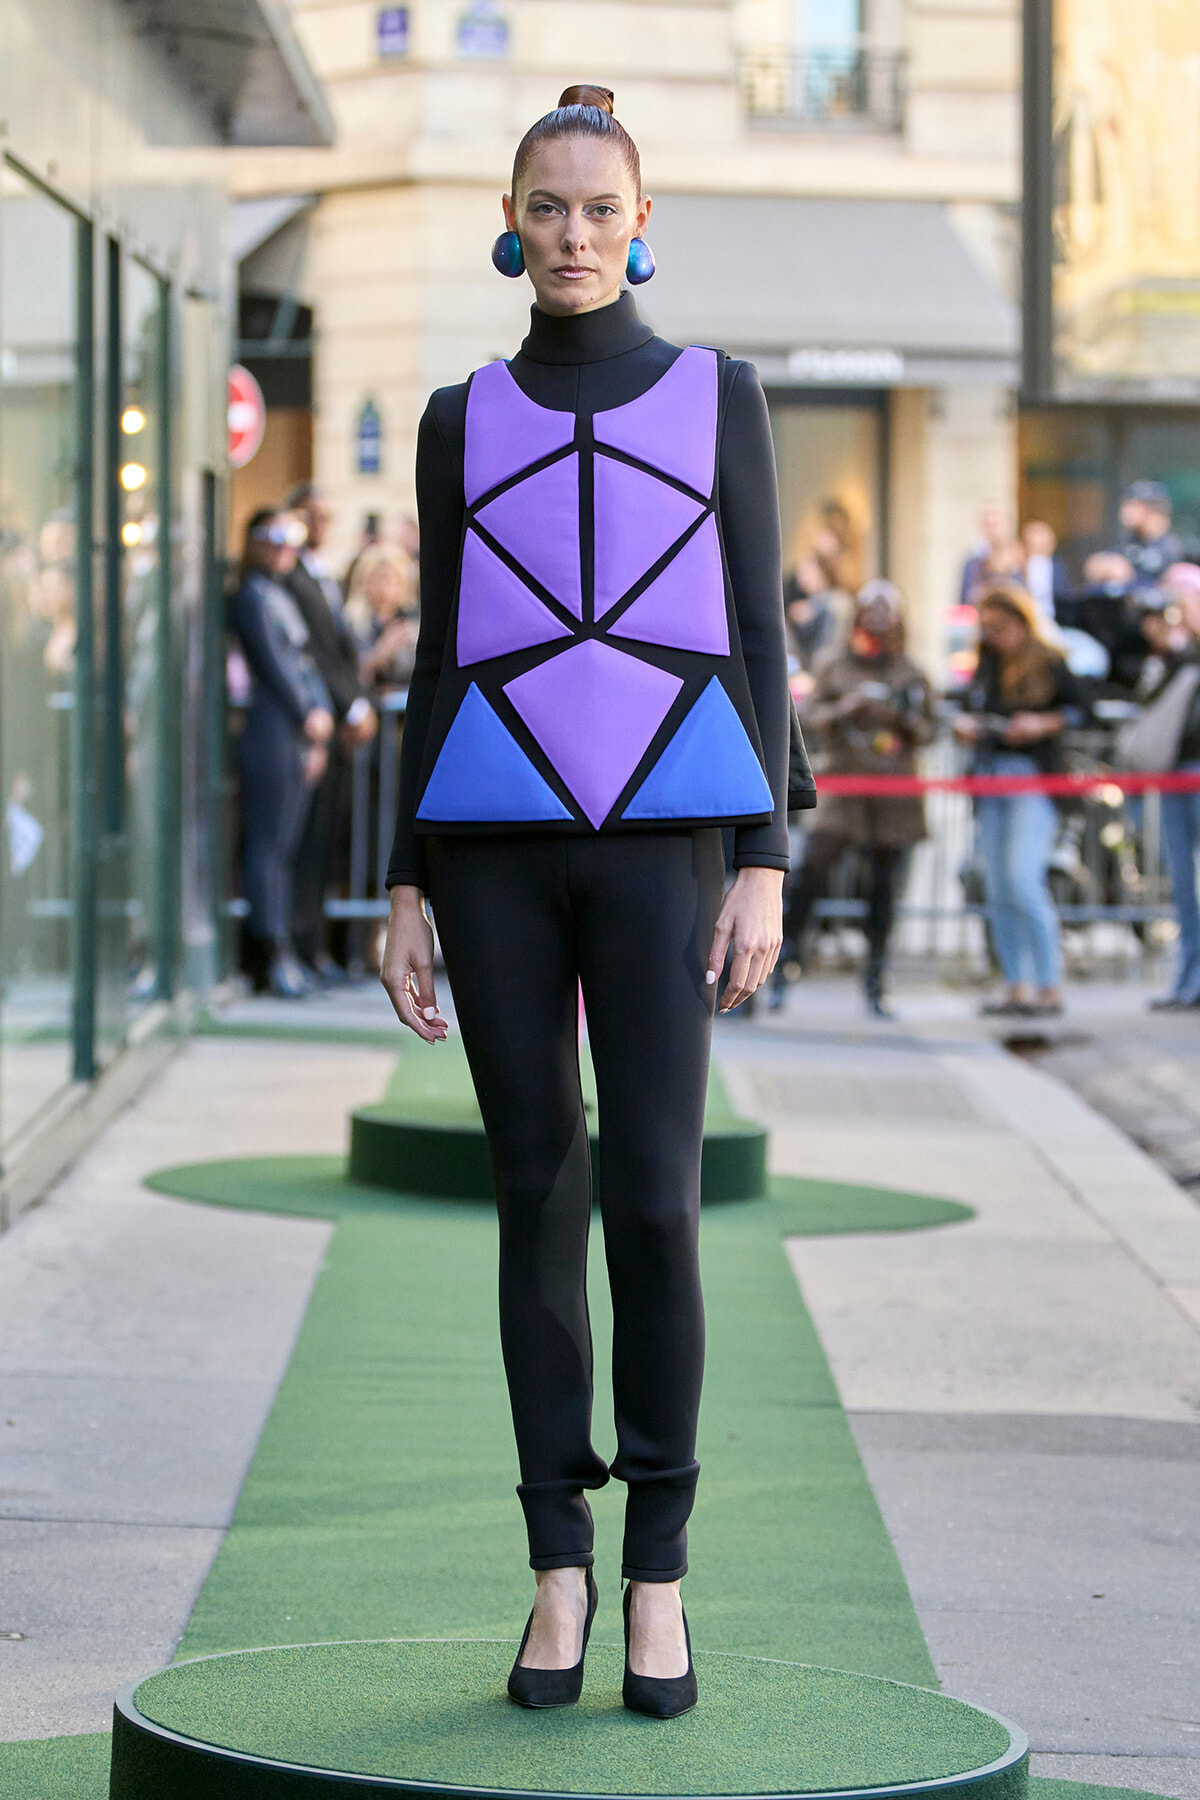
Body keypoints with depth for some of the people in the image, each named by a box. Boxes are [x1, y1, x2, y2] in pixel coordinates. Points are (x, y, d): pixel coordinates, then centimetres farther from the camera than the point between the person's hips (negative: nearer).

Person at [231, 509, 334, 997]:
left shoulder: (282, 598, 22)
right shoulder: (254, 595, -6)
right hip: (272, 732, -9)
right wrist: (307, 715, -8)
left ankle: (269, 956, 11)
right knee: (269, 842, -9)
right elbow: (273, 664, -12)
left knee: (284, 844, 8)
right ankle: (272, 954, -11)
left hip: (302, 733, 9)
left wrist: (322, 714, 5)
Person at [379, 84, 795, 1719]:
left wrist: (766, 867, -5)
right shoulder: (463, 424, 12)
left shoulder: (720, 399, 7)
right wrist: (407, 892, 5)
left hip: (660, 834, -2)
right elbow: (439, 663, 11)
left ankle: (658, 1575, 4)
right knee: (538, 1198, 2)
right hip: (498, 836, 2)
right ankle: (559, 1569, 12)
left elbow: (759, 644, 4)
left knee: (652, 1200, -9)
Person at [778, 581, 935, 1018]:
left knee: (885, 887, 1)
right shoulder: (835, 666, 10)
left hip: (894, 791, 1)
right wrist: (844, 707, -14)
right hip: (845, 785, -1)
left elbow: (927, 733, 13)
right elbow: (812, 715, 3)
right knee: (812, 870, -16)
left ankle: (874, 982, 10)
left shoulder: (910, 672, 12)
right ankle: (781, 961, -7)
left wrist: (908, 716, -8)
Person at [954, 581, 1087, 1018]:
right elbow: (971, 707, 22)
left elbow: (1081, 709, -1)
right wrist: (965, 726, 1)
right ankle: (1016, 987, 12)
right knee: (998, 888, 5)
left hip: (1033, 777, -6)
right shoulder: (986, 665, 13)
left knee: (1023, 880, -16)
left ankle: (1049, 987, -10)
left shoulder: (1048, 663, -4)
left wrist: (1044, 724, -15)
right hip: (990, 777, 7)